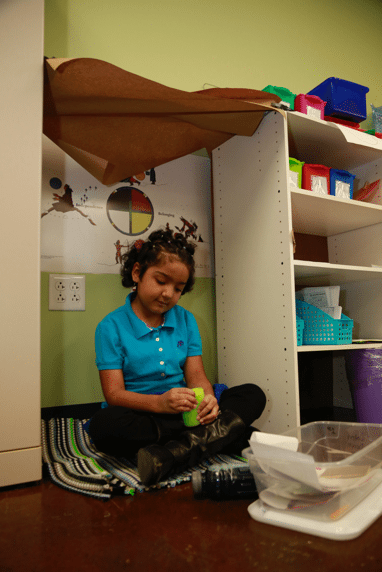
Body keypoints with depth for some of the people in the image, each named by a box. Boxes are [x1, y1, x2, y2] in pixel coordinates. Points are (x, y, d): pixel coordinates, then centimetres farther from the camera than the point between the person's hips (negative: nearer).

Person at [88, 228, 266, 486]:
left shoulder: (186, 320, 12)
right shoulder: (111, 326, -2)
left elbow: (196, 375, 4)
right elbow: (114, 393, -10)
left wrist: (207, 398, -20)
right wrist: (159, 403, -28)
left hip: (185, 412, 4)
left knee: (253, 395, -12)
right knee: (104, 424, -36)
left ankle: (173, 453, -34)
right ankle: (220, 435, -29)